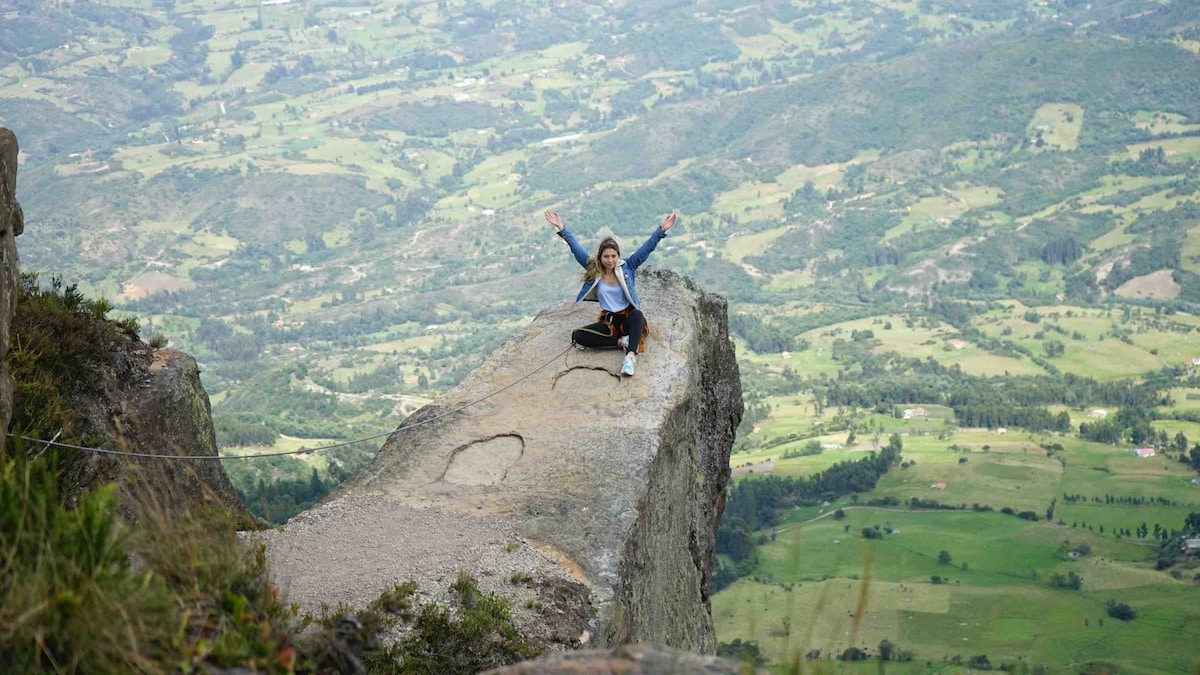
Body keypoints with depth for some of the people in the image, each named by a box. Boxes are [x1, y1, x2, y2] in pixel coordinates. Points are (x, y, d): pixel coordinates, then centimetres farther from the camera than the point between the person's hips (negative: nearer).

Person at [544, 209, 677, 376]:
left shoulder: (627, 267, -4)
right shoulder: (593, 269, 0)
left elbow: (647, 248, -10)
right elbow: (576, 248, -4)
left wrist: (662, 230, -21)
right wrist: (561, 229, -11)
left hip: (628, 317, -2)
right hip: (608, 321, 3)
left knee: (637, 315, -41)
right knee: (578, 336, -23)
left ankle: (631, 356, -57)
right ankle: (622, 341, -24)